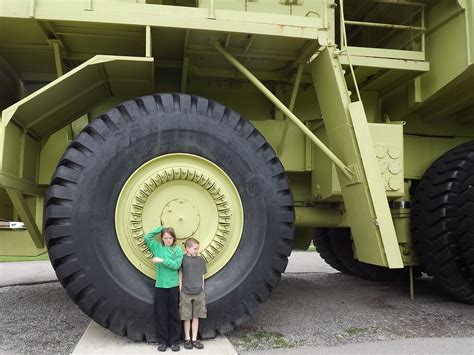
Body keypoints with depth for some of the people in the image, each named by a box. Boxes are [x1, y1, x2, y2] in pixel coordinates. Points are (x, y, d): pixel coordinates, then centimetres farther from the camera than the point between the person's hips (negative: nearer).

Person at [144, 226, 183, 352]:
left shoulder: (178, 250, 1)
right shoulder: (157, 247, 7)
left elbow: (176, 265, -11)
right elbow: (147, 237, -2)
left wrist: (162, 260, -18)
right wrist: (161, 228, -1)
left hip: (173, 286, -1)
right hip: (160, 286, 1)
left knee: (174, 314, 6)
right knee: (161, 314, 5)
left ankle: (174, 341, 16)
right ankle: (162, 341, 17)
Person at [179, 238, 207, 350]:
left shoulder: (200, 259, 5)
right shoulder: (182, 259, -7)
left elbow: (202, 276, 11)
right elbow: (180, 275, -4)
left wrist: (202, 290, 10)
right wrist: (180, 291, -5)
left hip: (198, 293, 3)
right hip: (186, 293, -3)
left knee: (196, 317, 9)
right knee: (187, 317, 7)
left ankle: (194, 339, 19)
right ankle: (187, 339, 21)